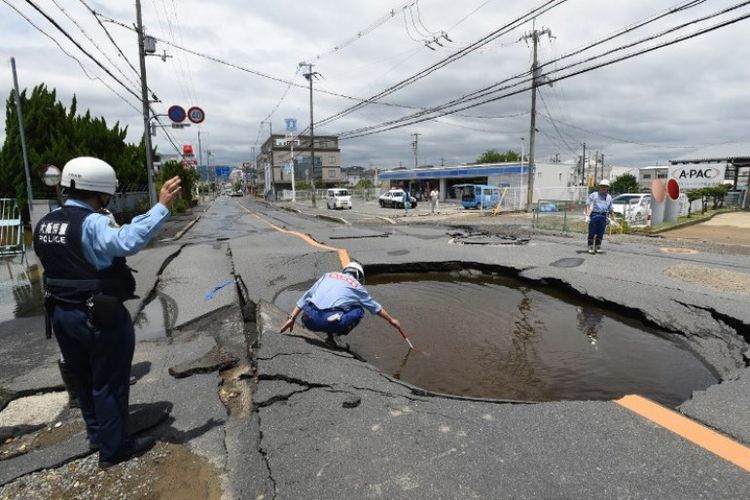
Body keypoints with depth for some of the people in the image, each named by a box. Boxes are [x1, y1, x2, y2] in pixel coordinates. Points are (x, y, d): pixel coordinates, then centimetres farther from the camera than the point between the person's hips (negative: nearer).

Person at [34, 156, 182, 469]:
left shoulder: (44, 224, 6)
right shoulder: (92, 223, -24)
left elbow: (59, 264, 14)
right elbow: (128, 241, -43)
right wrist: (162, 206, -43)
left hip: (60, 313, 9)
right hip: (100, 317, -9)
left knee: (84, 379, 23)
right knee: (109, 382, 7)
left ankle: (96, 435, 41)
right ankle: (113, 448, 21)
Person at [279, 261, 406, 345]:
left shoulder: (328, 275, 23)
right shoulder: (357, 286, 17)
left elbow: (305, 297, 18)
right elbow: (375, 307, 32)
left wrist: (291, 318, 20)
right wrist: (391, 320, 47)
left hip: (309, 320, 4)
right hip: (329, 321, -3)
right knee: (358, 311, 19)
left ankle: (330, 332, 14)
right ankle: (332, 335, 6)